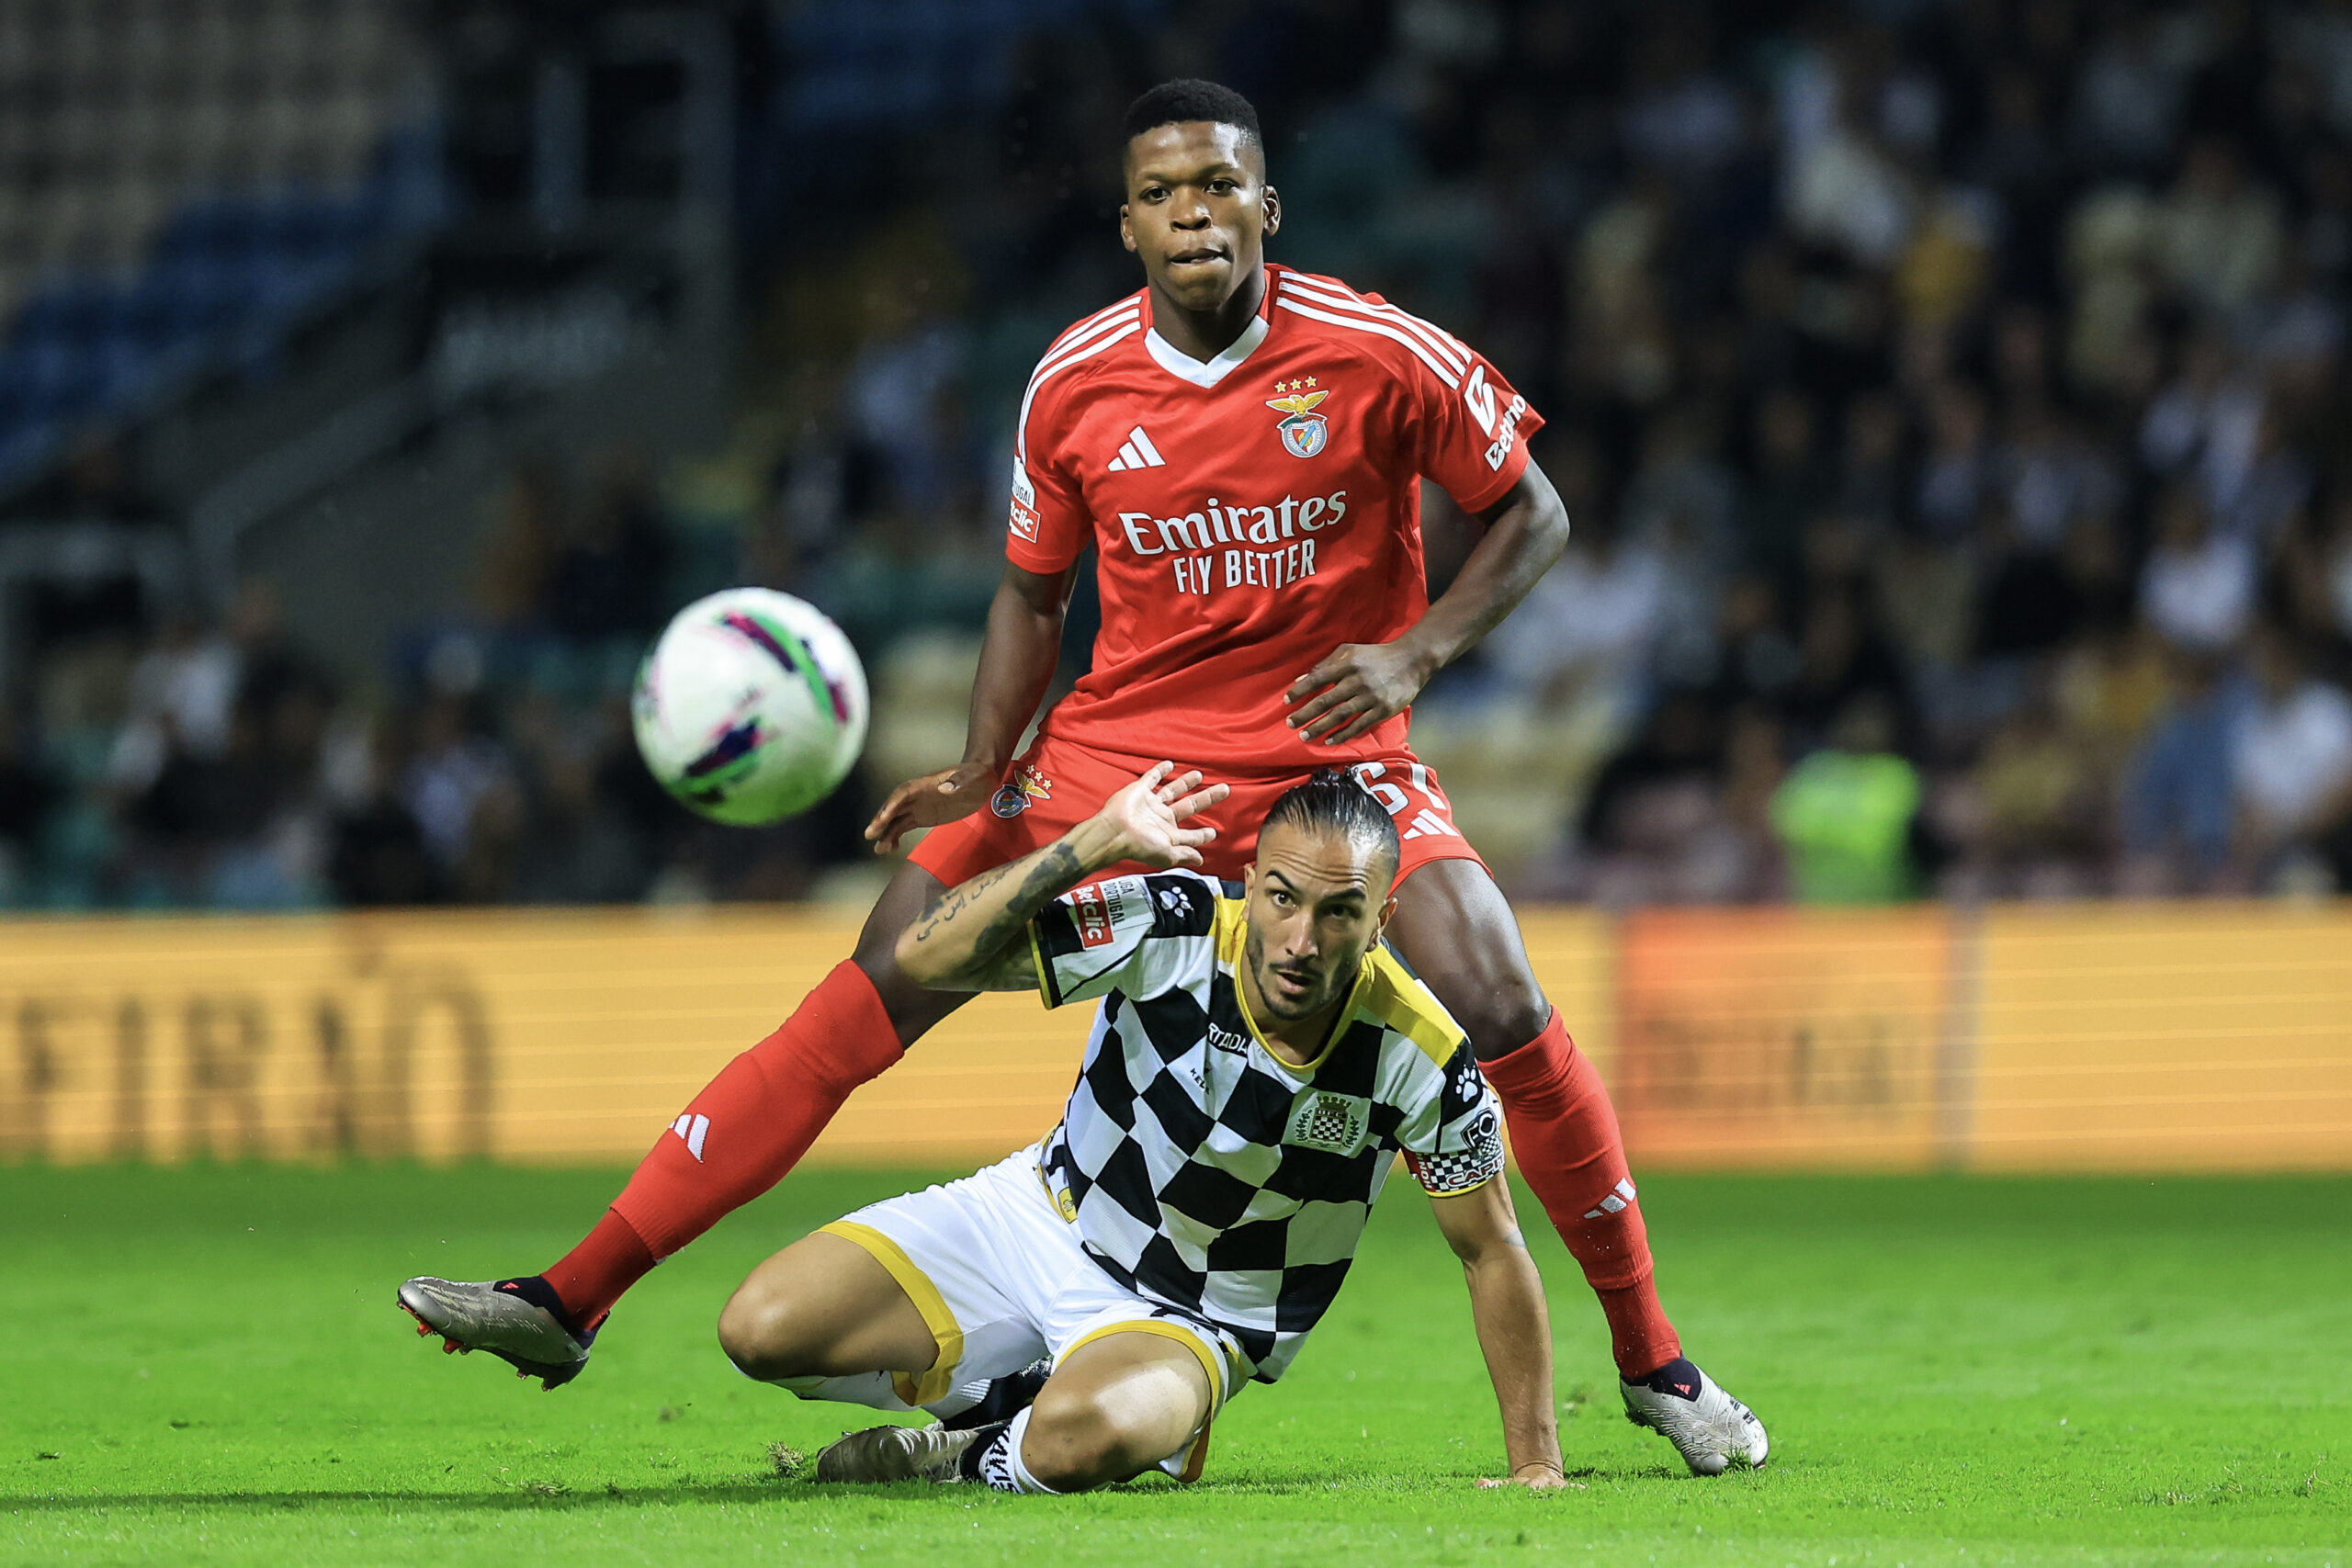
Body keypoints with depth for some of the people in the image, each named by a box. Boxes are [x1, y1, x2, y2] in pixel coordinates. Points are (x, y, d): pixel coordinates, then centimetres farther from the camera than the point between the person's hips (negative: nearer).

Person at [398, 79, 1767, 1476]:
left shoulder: (1377, 355, -11)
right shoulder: (1077, 384, -3)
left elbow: (1533, 516, 1)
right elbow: (1034, 589, 12)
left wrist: (1413, 654, -14)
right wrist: (982, 769, -2)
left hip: (1330, 751, -2)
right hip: (1118, 749, 2)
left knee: (1501, 1005, -22)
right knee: (878, 989, -9)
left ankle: (1652, 1358, -1)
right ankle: (576, 1297, -6)